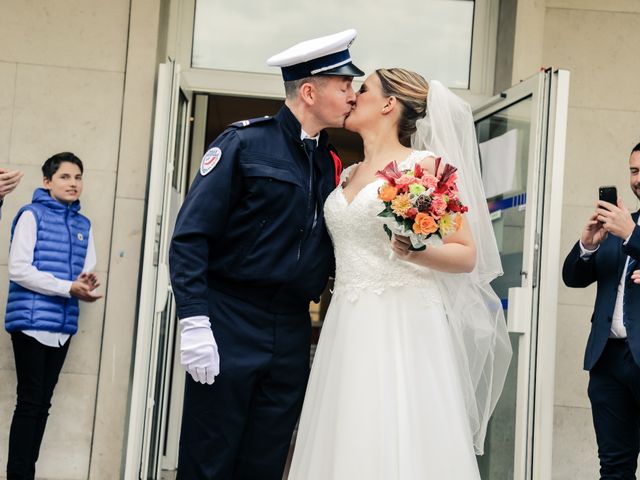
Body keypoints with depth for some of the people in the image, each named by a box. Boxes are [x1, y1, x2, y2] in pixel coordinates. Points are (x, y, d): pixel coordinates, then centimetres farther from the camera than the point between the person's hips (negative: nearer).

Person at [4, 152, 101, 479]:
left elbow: (88, 271, 13)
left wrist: (86, 285, -12)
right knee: (29, 401, -6)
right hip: (31, 322, -6)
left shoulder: (83, 224, 14)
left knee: (43, 402, 9)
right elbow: (19, 270, -12)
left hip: (62, 325, 6)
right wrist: (69, 288, -17)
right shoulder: (32, 215, -3)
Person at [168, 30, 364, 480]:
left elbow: (329, 252, 14)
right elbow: (191, 235, -10)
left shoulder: (332, 164, 11)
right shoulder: (247, 143, -6)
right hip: (230, 326, -5)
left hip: (293, 335, 6)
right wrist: (194, 321, -18)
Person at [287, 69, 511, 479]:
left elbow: (467, 256, -7)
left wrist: (413, 250, -22)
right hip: (348, 329, 6)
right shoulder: (348, 175, 17)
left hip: (403, 326, -6)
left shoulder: (424, 166, -2)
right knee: (346, 445, 4)